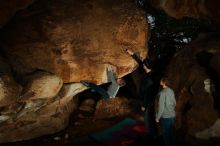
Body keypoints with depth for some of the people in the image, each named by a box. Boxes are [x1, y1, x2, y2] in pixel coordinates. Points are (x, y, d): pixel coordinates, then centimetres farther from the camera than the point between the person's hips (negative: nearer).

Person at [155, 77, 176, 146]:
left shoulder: (162, 93, -18)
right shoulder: (171, 91, 2)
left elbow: (161, 106, -17)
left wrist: (157, 117, -8)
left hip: (165, 117, -7)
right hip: (172, 116, 7)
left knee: (166, 134, 6)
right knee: (171, 133, 18)